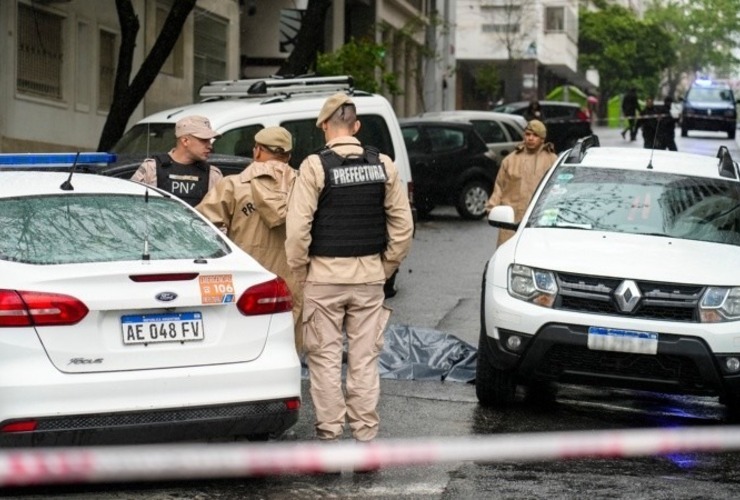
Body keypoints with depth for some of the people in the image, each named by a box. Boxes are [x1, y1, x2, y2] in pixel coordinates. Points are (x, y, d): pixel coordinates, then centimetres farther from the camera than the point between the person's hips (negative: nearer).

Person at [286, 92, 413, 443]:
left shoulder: (316, 166, -9)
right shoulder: (383, 165, 3)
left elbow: (297, 229, -12)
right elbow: (403, 225, 5)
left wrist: (300, 271, 0)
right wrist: (386, 267, 14)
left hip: (325, 275, -3)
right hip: (369, 275, 3)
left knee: (325, 358, 3)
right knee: (365, 358, 8)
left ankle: (329, 436, 4)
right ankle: (365, 436, 9)